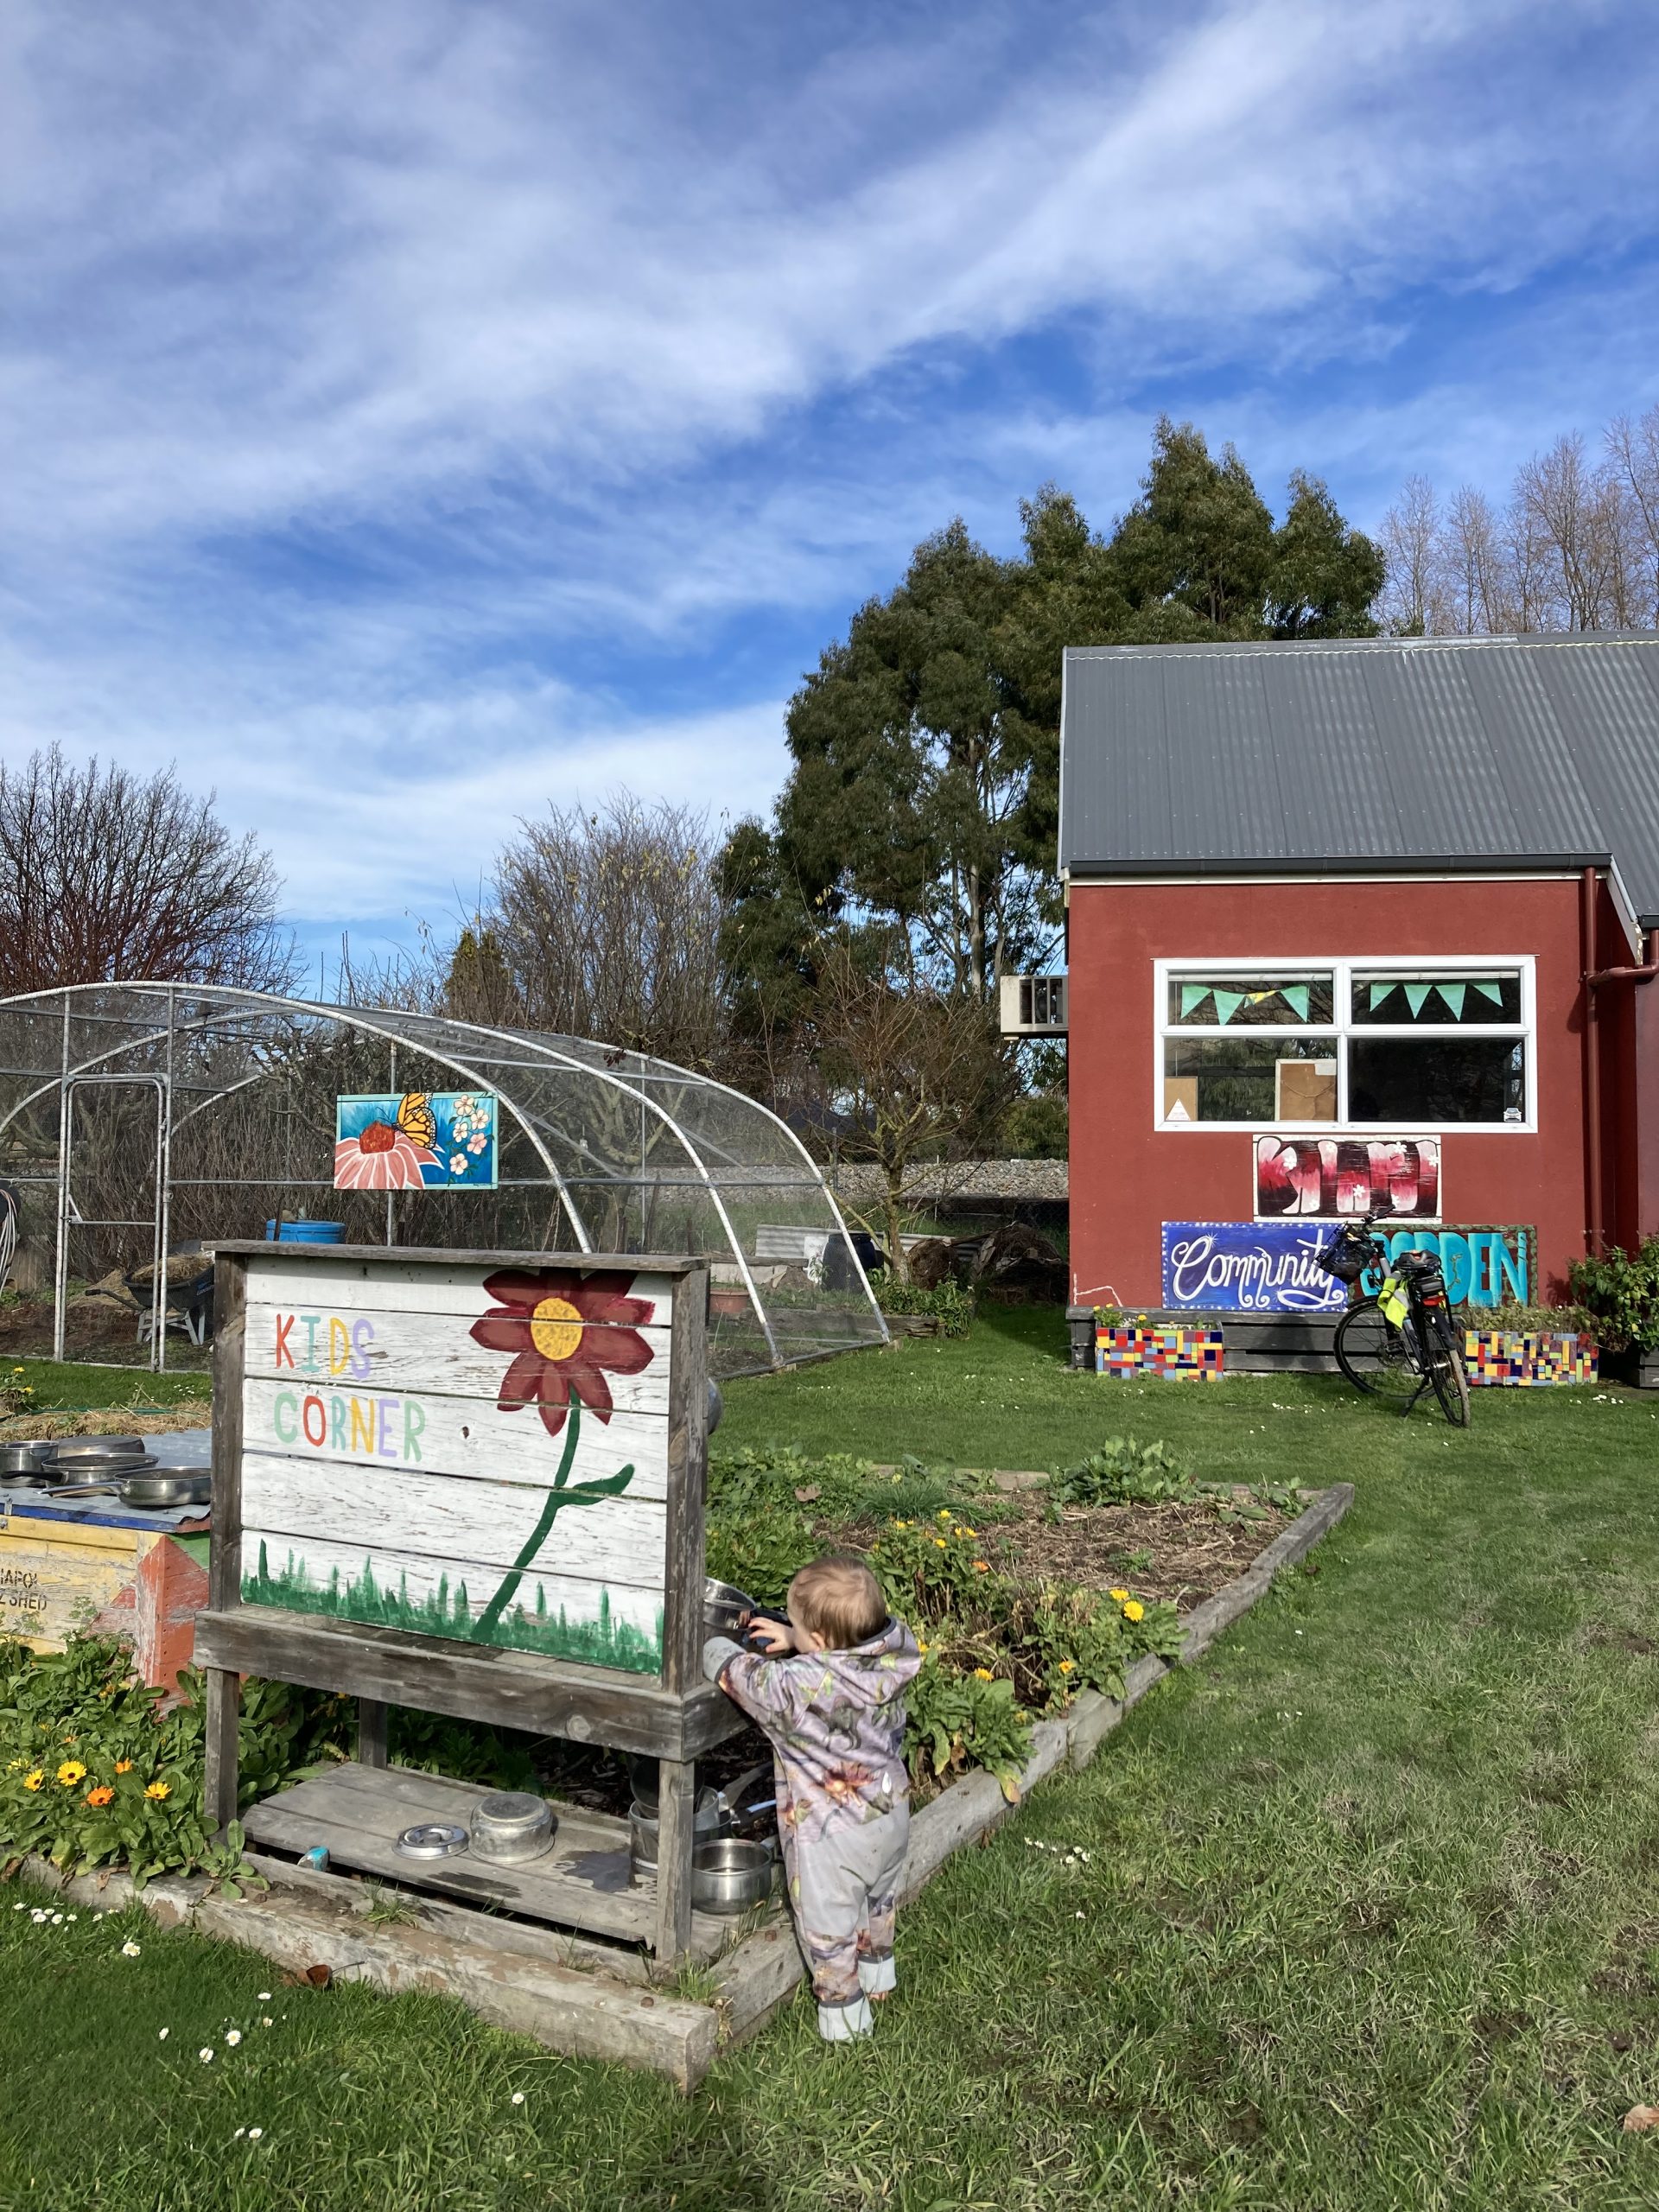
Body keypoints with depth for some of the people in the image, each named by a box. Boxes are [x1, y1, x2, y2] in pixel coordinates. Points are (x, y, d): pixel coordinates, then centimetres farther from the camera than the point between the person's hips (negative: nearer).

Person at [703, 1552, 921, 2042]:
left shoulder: (796, 1686, -35)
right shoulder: (892, 1662, -18)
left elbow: (735, 1671, -17)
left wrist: (710, 1645, 2)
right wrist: (792, 1643, -2)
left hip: (832, 1836, -7)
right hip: (892, 1816, 7)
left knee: (828, 1927, 19)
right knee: (879, 1901, 32)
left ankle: (843, 2015, 37)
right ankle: (878, 1977, 55)